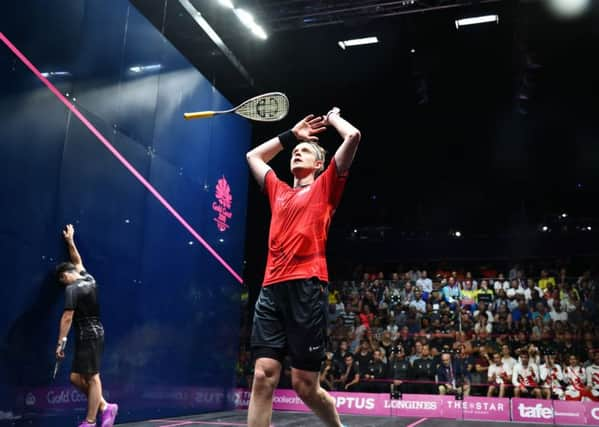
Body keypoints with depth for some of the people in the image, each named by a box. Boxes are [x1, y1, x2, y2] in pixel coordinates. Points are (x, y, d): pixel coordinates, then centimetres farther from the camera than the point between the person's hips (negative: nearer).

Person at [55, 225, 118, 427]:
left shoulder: (71, 289, -11)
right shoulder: (89, 279, 12)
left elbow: (67, 317, -15)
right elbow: (78, 262, 31)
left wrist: (60, 342, -13)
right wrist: (70, 241, 39)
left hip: (88, 336, -9)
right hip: (93, 333, 9)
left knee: (92, 378, -4)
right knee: (76, 377, 11)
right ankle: (105, 406, 11)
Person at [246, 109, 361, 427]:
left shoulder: (325, 187, 11)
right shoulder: (278, 191, 24)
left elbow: (353, 136, 3)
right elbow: (253, 156, 40)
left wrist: (333, 117, 22)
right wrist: (291, 134, 37)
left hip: (307, 287, -4)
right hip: (271, 289, 5)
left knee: (305, 385, -2)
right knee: (264, 376, -5)